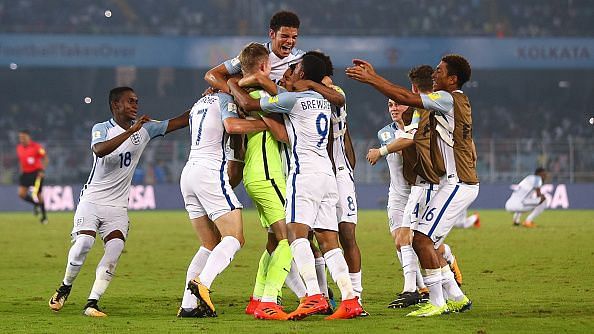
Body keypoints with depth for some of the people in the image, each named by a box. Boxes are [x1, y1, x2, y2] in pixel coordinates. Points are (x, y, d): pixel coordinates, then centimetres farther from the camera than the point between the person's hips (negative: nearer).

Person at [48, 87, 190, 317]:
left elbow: (179, 122, 5)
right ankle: (65, 287, 6)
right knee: (84, 242, -21)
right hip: (92, 200, -3)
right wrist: (130, 131, -32)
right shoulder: (101, 129, -7)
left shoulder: (145, 129, 5)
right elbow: (100, 150, -29)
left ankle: (92, 303, -14)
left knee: (115, 248, -17)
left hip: (118, 206, 3)